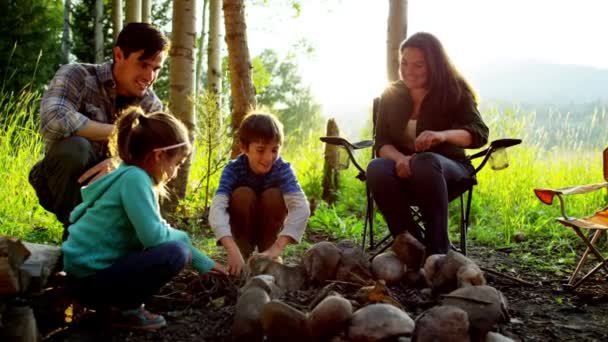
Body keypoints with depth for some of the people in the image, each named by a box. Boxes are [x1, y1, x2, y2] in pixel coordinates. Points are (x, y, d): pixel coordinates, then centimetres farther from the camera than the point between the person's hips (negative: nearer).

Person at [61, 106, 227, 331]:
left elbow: (157, 230, 19)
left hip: (93, 267, 10)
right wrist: (183, 237, -2)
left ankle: (118, 301, 13)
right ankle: (124, 309, -5)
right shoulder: (134, 178, -18)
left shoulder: (133, 177, 11)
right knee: (175, 252, -21)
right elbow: (154, 236, -26)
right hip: (90, 279, -10)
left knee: (171, 243, 20)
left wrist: (205, 264, 21)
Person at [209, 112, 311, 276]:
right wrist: (233, 251, -57)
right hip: (242, 231, 0)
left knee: (274, 195, -28)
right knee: (242, 194, -29)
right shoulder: (233, 169, -27)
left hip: (269, 230, 1)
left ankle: (267, 247, -10)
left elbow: (301, 207, -40)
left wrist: (277, 247, -54)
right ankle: (243, 250, -11)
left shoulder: (283, 169, -25)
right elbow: (217, 208, -41)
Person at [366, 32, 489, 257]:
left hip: (447, 172, -2)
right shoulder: (391, 95, 6)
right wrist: (399, 158, -25)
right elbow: (381, 143, 0)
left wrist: (444, 135, -37)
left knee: (425, 162, -38)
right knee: (376, 169, -32)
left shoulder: (454, 91, -2)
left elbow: (480, 133, -15)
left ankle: (438, 249, -34)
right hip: (404, 172, 3)